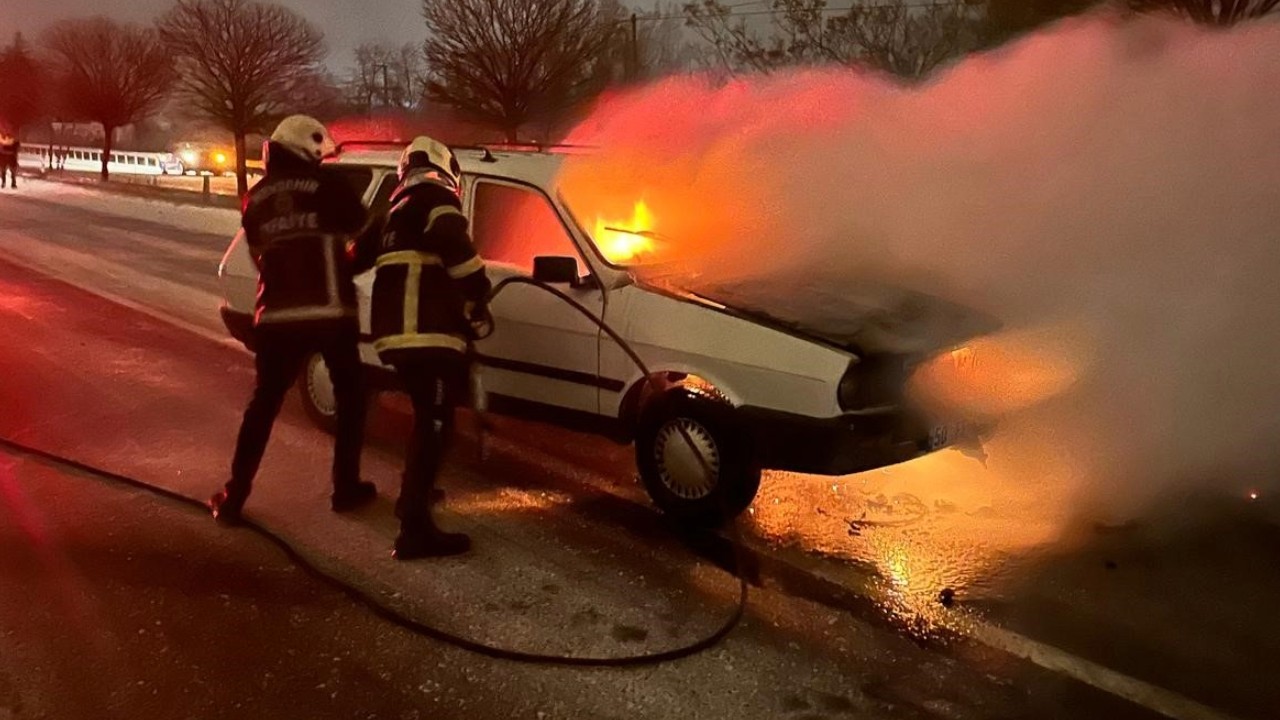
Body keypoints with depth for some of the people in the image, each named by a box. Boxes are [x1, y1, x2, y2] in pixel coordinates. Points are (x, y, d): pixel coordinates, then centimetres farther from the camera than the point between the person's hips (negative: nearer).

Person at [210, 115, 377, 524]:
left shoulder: (256, 198, 13)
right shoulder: (326, 186, -2)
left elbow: (259, 254, 18)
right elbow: (365, 233, 2)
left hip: (277, 315, 4)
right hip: (331, 312, -3)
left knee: (264, 403, 13)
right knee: (350, 398, 14)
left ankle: (234, 498, 12)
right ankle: (346, 489, 18)